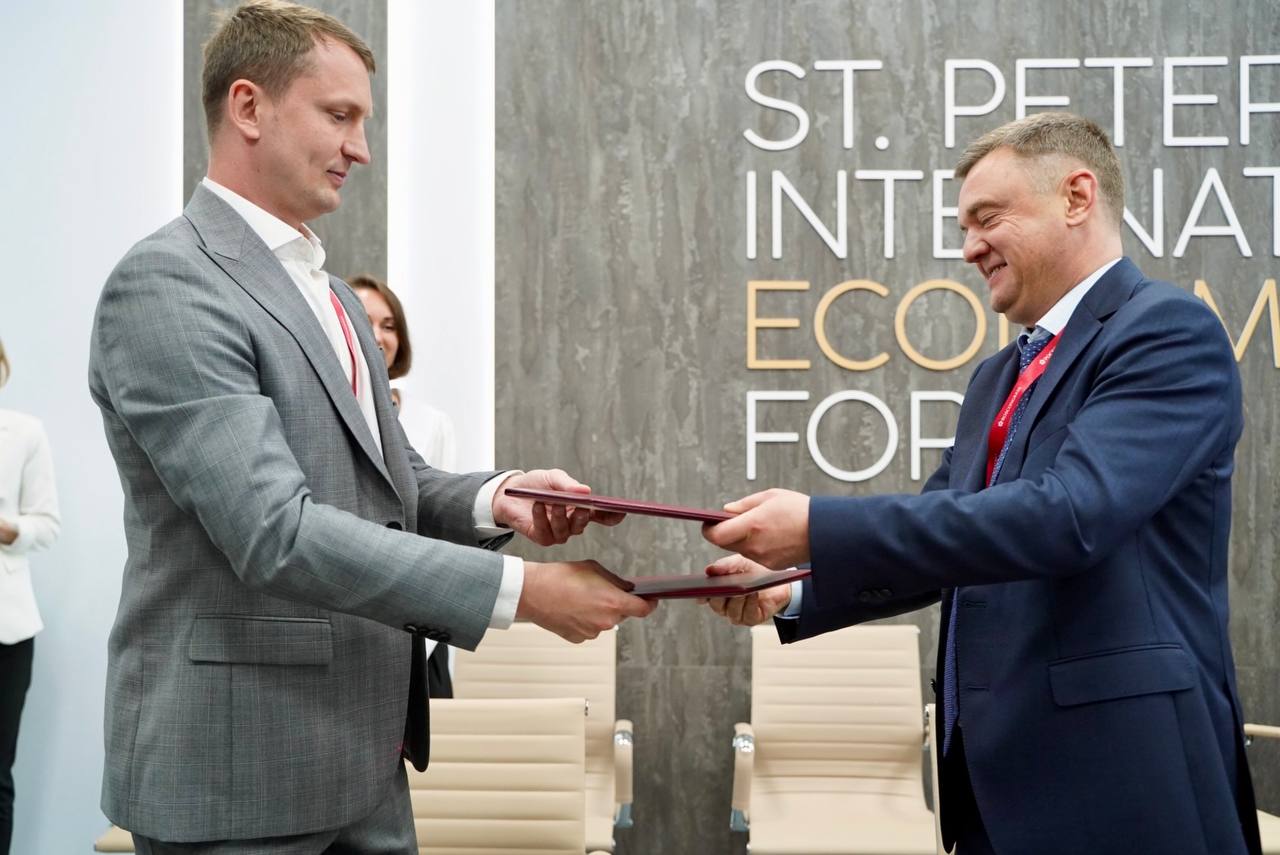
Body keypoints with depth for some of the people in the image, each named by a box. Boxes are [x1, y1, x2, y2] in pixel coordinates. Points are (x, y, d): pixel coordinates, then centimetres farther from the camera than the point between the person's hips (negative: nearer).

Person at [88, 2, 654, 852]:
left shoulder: (326, 291, 14)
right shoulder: (166, 285, -16)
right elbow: (277, 535, -25)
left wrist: (493, 499, -5)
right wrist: (522, 588, -23)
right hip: (241, 767, -8)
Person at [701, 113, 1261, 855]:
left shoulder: (1170, 331, -10)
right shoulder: (1001, 377, 18)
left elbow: (1070, 515, -24)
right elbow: (947, 540, 18)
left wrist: (819, 529, -24)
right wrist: (793, 593, 2)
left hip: (1116, 771, -8)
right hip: (999, 770, 8)